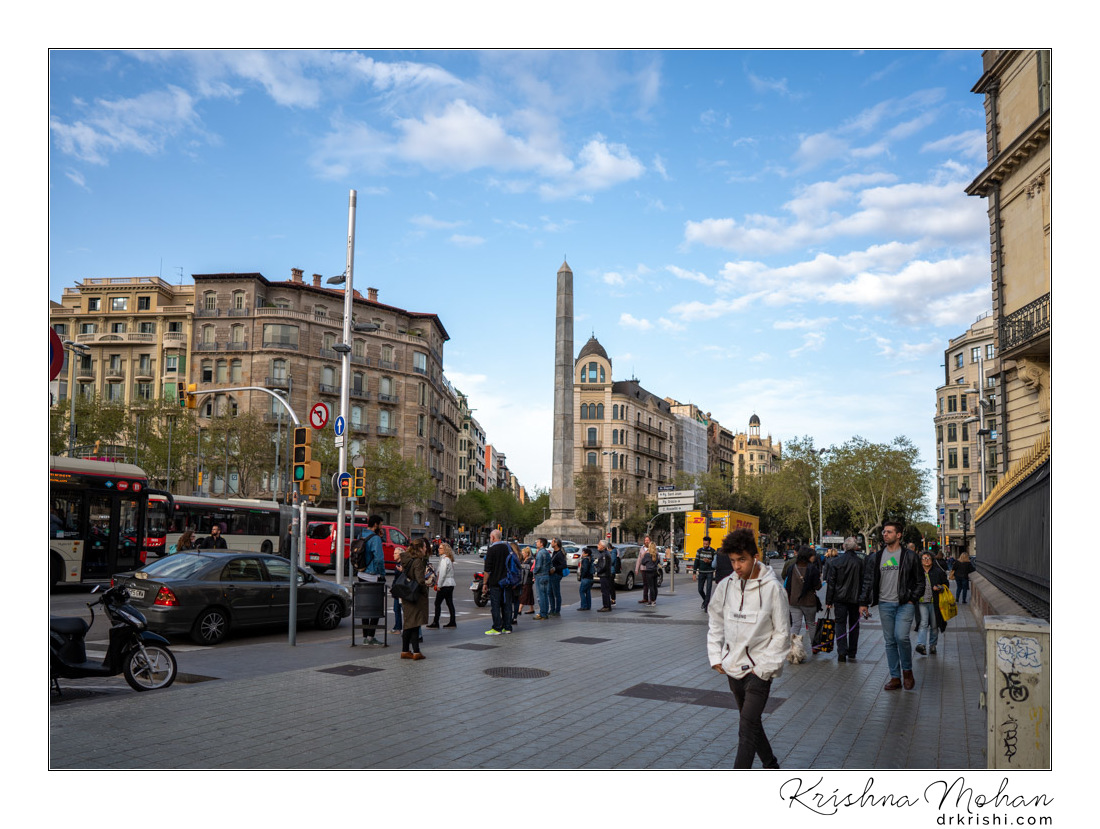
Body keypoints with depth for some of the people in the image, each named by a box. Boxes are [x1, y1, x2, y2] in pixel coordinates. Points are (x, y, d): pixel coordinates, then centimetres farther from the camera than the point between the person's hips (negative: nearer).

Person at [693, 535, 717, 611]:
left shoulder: (713, 551, -5)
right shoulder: (699, 550, 3)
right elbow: (696, 562, 5)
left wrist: (709, 561, -21)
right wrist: (694, 573, 1)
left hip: (709, 573, -3)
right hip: (701, 573, 3)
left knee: (708, 589, -7)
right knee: (700, 589, 6)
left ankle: (706, 605, -1)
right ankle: (705, 600, 33)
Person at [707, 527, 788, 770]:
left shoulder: (772, 588, -12)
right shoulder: (725, 586, 1)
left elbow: (782, 633, -8)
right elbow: (715, 622, 14)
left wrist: (765, 666, -12)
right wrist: (716, 656, 7)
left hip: (759, 670, -5)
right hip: (733, 668, 6)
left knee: (747, 730, -10)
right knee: (751, 723, 20)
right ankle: (771, 764, 41)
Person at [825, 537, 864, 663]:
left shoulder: (836, 561, -4)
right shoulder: (860, 562, -6)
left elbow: (831, 583, -2)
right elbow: (864, 582, -2)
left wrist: (829, 600, 3)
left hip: (840, 598, 0)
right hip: (855, 599, 0)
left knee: (840, 624, 3)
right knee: (854, 625, 12)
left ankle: (842, 652, -11)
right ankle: (852, 654, 15)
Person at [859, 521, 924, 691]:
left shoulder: (909, 556, 1)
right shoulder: (876, 557, 9)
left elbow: (920, 581, 6)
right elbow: (868, 581, 11)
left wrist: (913, 599, -5)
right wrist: (864, 602, 6)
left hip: (905, 604, -3)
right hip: (885, 605, 3)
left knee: (901, 637, -18)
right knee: (890, 641, 6)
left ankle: (907, 670, 5)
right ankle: (895, 677, 13)